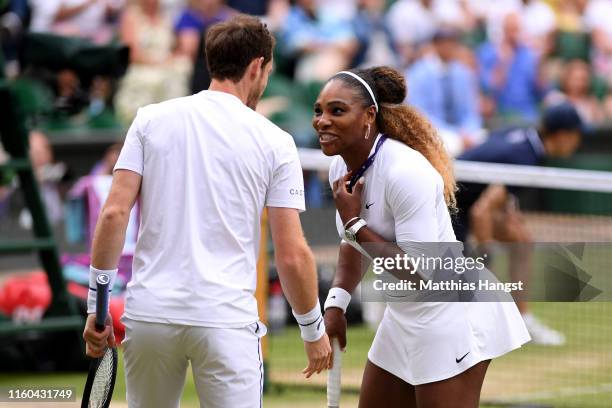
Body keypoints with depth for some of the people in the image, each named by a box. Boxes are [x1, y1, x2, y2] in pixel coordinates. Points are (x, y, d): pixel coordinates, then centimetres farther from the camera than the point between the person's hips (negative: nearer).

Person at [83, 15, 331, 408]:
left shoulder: (151, 120, 6)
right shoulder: (274, 142, 1)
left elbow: (114, 213, -1)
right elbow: (293, 254, 0)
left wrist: (97, 306, 4)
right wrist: (314, 330, 13)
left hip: (148, 313, 3)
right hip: (226, 318, -3)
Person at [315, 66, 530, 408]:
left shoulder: (405, 172, -26)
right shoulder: (342, 168, 1)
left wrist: (354, 223, -24)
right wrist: (336, 303, 1)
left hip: (452, 312, -9)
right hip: (404, 314, 9)